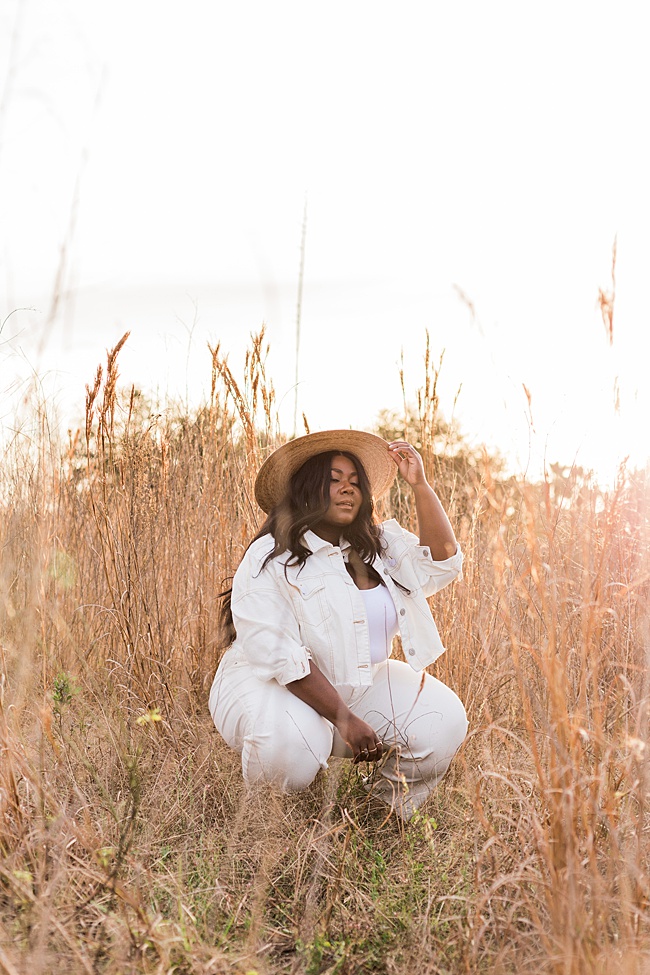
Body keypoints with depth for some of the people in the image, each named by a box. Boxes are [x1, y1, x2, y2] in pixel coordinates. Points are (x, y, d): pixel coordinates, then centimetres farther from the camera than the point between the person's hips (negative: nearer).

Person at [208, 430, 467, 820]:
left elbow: (441, 564, -6)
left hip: (362, 685, 6)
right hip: (274, 687, -6)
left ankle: (388, 804, 12)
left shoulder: (380, 544, 7)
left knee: (444, 719, -14)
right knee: (291, 745, -38)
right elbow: (279, 656, -23)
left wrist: (420, 485, -13)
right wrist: (343, 718, -29)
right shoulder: (271, 558, -15)